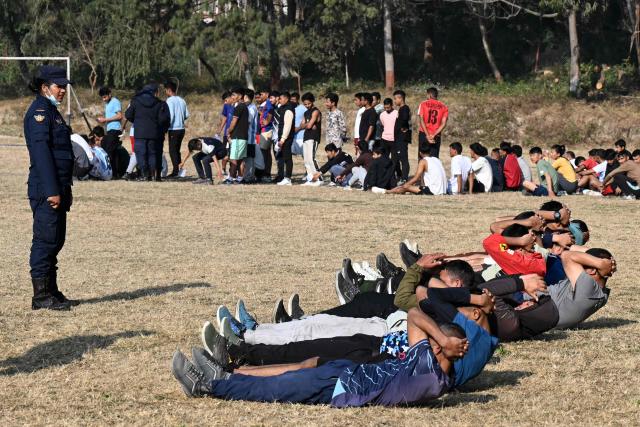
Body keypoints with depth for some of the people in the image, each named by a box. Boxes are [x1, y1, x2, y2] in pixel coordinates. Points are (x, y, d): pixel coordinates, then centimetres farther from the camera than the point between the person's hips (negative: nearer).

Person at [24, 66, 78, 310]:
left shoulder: (51, 111, 19)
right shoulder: (39, 111, -12)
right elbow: (41, 152, -20)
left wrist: (65, 189, 21)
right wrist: (52, 191, -24)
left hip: (58, 187, 10)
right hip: (45, 189, -10)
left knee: (55, 241, 13)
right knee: (46, 240, -7)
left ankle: (51, 292, 20)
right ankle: (41, 296, -4)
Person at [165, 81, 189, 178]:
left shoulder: (170, 101, -11)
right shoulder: (182, 100, 10)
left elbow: (170, 115, -19)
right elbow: (187, 115, 10)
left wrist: (167, 125, -10)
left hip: (174, 129, -7)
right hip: (182, 128, 7)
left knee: (173, 150, -3)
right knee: (177, 150, 15)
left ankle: (175, 171, -8)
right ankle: (179, 169, 13)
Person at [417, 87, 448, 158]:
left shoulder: (423, 104, 1)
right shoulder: (443, 107, 6)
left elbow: (421, 120, -8)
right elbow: (444, 124, -4)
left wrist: (427, 135, -11)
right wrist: (433, 135, -9)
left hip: (424, 134, -1)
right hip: (436, 136, 1)